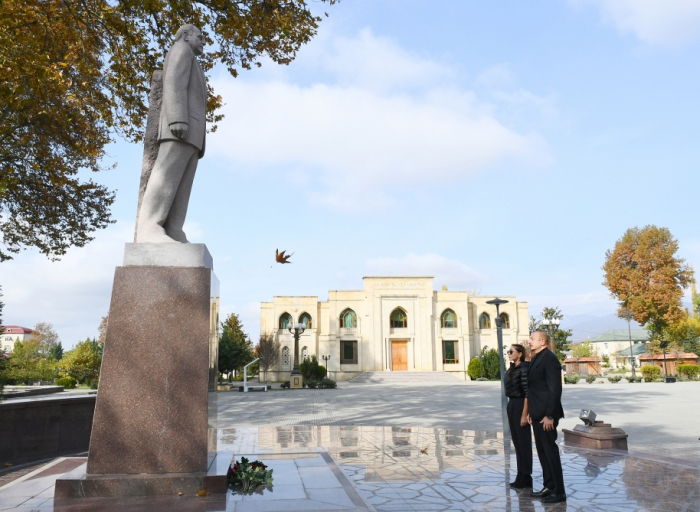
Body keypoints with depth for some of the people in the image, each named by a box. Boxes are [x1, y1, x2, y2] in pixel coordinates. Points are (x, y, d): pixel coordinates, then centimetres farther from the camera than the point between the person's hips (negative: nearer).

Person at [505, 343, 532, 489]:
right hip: (511, 406, 9)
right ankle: (521, 477, 23)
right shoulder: (512, 370, 12)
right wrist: (509, 414, 16)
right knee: (517, 442, 13)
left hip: (520, 406, -9)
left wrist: (524, 415, -19)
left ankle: (526, 478, 11)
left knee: (524, 442, 1)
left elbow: (527, 393, -17)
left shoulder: (524, 369, -14)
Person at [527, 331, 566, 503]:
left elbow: (555, 389, -19)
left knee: (550, 450, -1)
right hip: (538, 414, 9)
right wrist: (531, 411, 13)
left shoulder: (549, 359, -15)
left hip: (546, 414, -9)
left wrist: (549, 415, -21)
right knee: (542, 450, 15)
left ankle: (559, 492, 9)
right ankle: (549, 486, 25)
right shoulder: (536, 359, 13)